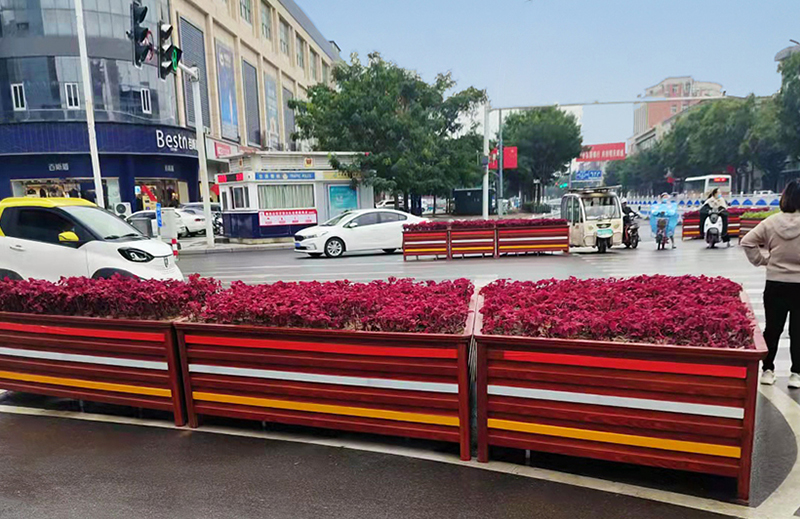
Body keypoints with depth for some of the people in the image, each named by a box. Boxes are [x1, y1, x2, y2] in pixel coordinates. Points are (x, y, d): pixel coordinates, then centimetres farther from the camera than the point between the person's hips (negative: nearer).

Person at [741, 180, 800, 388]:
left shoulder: (772, 222, -6)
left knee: (772, 328, 12)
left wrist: (763, 260, 3)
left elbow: (747, 242, -6)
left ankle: (767, 370, 19)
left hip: (775, 284, 1)